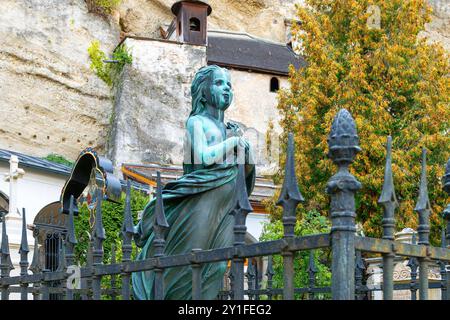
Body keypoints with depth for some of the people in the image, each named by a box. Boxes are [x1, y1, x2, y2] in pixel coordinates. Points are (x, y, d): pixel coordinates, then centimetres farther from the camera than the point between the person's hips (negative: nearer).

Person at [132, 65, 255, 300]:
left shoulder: (230, 129, 21)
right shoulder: (196, 121, 5)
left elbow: (246, 173, 20)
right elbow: (203, 156, -12)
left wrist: (245, 148, 3)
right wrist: (232, 142, -2)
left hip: (227, 209, 6)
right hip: (204, 203, -6)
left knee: (215, 269, -2)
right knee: (192, 263, -11)